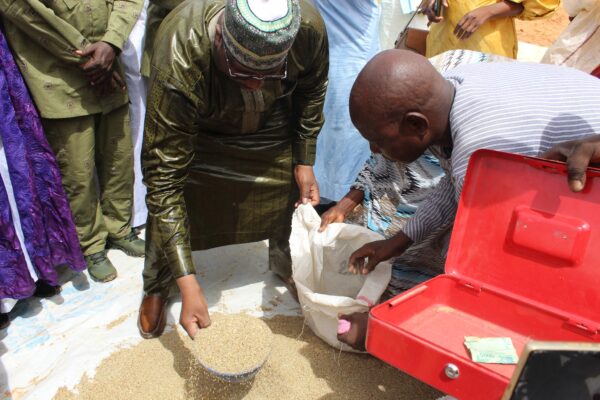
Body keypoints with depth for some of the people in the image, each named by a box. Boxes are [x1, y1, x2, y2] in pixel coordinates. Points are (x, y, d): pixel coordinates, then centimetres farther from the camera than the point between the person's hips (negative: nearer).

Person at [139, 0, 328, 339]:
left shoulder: (309, 27, -35)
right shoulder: (177, 69, -43)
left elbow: (312, 89, -10)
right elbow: (164, 180, -39)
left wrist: (304, 161, -8)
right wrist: (189, 286, -40)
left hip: (271, 123, 3)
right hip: (197, 128, -2)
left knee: (290, 191, 3)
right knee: (167, 202, -10)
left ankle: (287, 265, 34)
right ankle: (157, 287, 21)